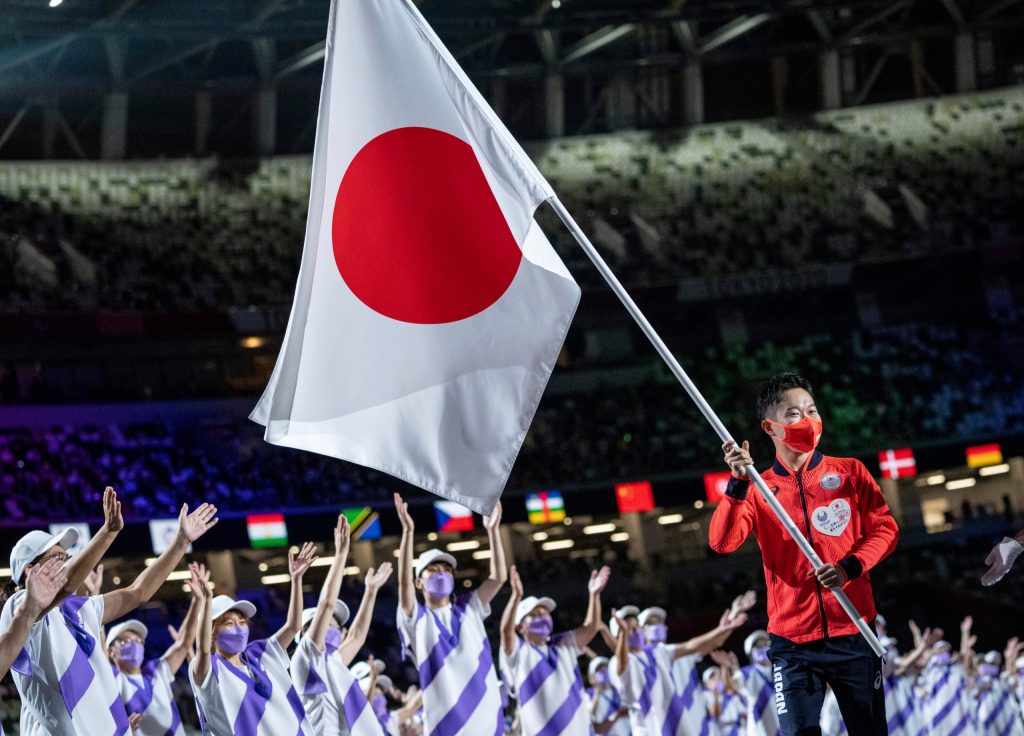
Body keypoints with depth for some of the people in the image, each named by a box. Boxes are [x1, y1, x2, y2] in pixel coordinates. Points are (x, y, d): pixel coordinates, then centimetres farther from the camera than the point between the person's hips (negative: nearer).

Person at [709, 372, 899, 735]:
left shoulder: (850, 472, 8)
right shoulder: (758, 489, 6)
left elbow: (885, 528, 3)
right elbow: (722, 542, -8)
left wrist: (850, 567, -14)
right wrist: (738, 483, -22)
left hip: (853, 635, 1)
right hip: (793, 641, -1)